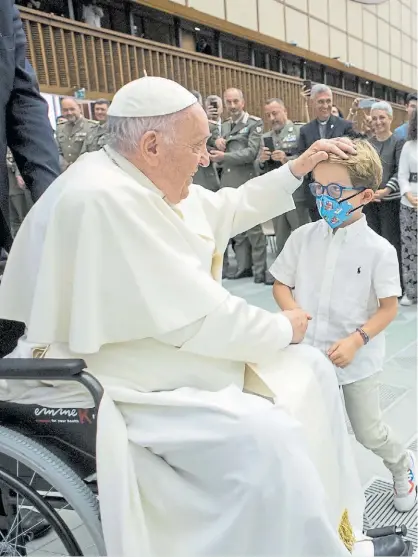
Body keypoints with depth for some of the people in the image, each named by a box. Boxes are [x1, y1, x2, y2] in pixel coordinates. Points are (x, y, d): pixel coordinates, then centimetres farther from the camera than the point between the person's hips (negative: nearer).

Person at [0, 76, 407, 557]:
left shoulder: (144, 180, 6)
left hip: (180, 348, 11)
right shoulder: (103, 198, -25)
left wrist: (297, 168, 15)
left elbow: (230, 209, 20)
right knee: (269, 438, -27)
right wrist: (283, 329, -10)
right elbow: (192, 317, -26)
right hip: (123, 388, -10)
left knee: (311, 369, 7)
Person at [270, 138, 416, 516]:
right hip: (308, 353, 3)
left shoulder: (379, 250, -13)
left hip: (356, 358, -3)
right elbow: (280, 284, 3)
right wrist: (294, 312, -16)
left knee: (369, 432, 13)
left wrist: (356, 340, -21)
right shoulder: (303, 237, -4)